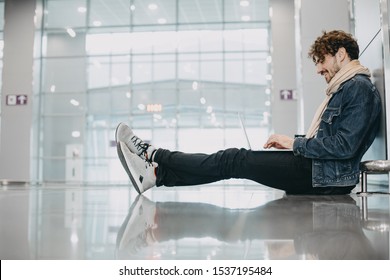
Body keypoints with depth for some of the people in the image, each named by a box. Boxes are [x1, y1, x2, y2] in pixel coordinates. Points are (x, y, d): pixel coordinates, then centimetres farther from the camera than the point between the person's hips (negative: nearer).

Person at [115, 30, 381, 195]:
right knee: (234, 160, -1)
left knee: (234, 160, -12)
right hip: (315, 168, 9)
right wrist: (291, 142, 7)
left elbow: (345, 145, -22)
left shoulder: (359, 87, -10)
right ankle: (156, 173, -6)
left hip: (324, 177, -9)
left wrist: (295, 143, -14)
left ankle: (153, 155, -4)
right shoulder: (344, 88, 23)